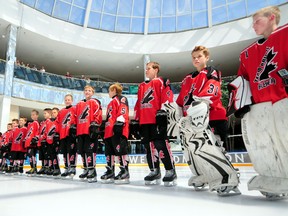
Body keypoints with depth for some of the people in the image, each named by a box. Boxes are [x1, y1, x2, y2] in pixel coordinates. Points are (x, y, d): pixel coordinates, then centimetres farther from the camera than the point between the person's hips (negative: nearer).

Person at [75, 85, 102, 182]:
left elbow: (98, 115, -7)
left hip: (90, 131, -7)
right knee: (82, 151, 10)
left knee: (90, 150, -12)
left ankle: (92, 171, -7)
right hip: (80, 131, 7)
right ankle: (86, 170, 22)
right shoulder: (79, 104, 22)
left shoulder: (94, 102, 3)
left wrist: (94, 125, -15)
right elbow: (76, 117, 24)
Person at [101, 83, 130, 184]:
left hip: (118, 130, -10)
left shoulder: (121, 99, 1)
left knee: (120, 149, -12)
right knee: (109, 151, 10)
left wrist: (119, 123, -24)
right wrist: (105, 130, 26)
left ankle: (124, 172, -7)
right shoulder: (111, 103, 31)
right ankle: (110, 172, 17)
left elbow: (123, 112, -14)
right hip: (109, 131, 11)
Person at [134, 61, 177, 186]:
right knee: (149, 146, 8)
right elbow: (138, 104, 24)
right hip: (144, 121, 8)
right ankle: (154, 171, 17)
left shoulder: (161, 82, 2)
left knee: (161, 144, -11)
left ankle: (170, 171, -1)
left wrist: (163, 112, -17)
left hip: (158, 120, -8)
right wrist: (136, 118, 20)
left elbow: (167, 97, -9)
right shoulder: (142, 86, 24)